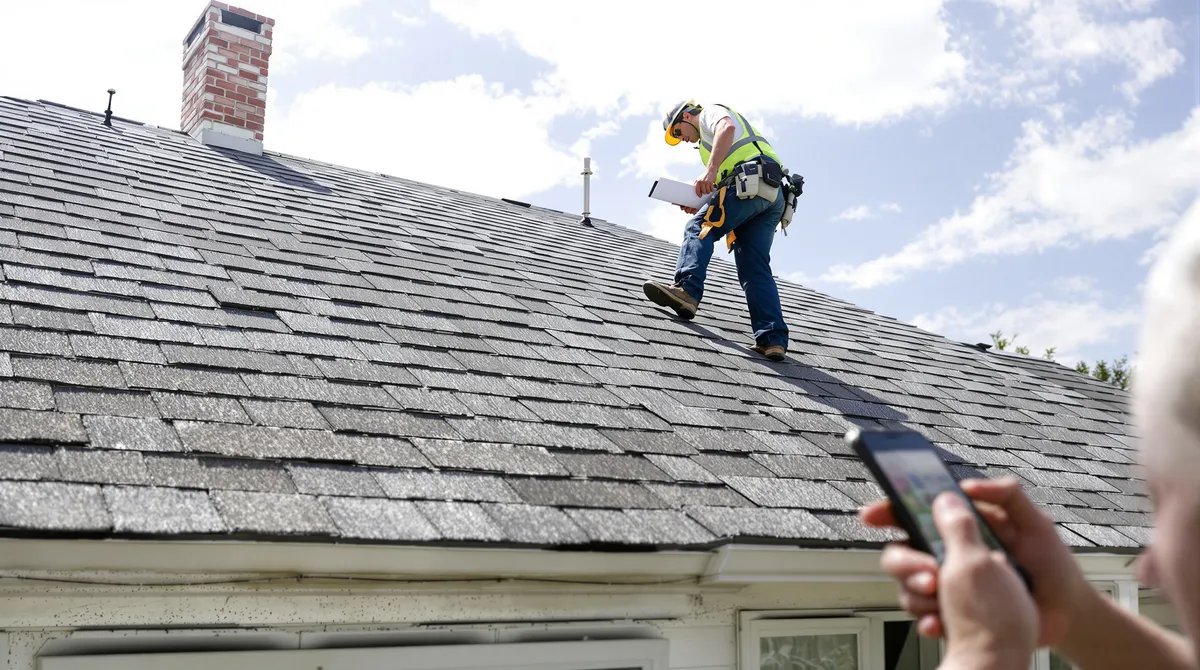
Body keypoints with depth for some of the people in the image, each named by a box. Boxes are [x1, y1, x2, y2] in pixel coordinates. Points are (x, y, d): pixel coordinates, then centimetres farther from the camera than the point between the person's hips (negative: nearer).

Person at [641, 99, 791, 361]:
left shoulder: (711, 113, 14)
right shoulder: (710, 136, 41)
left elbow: (727, 127, -13)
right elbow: (726, 185, 32)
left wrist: (710, 170, -23)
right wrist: (701, 205, 17)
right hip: (772, 194, 9)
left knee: (698, 229, -13)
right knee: (754, 268, 1)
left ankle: (687, 290, -34)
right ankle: (773, 338, -9)